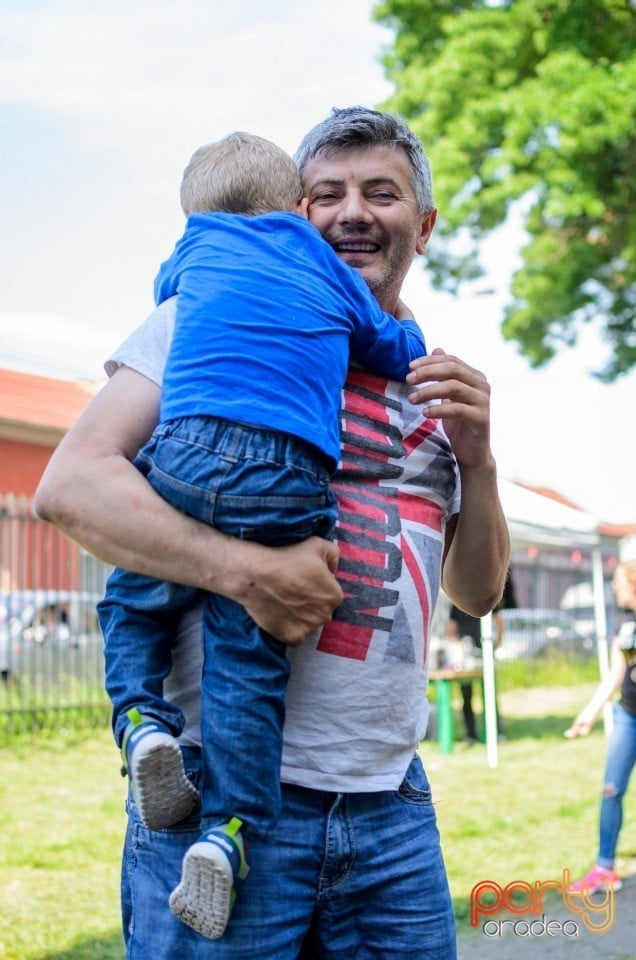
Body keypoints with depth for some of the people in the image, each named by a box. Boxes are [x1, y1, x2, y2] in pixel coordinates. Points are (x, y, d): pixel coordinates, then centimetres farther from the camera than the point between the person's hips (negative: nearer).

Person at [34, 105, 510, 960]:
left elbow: (478, 592, 19)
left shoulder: (434, 379, 16)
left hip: (391, 801, 5)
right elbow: (70, 484, -11)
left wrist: (476, 459, 0)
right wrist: (244, 569, -24)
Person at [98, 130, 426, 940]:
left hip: (189, 450, 0)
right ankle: (229, 829, -7)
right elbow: (400, 351, 31)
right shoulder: (328, 266, 23)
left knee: (131, 599, 21)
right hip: (292, 475, 0)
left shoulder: (197, 245, 24)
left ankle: (144, 719, -1)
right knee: (246, 659, 1)